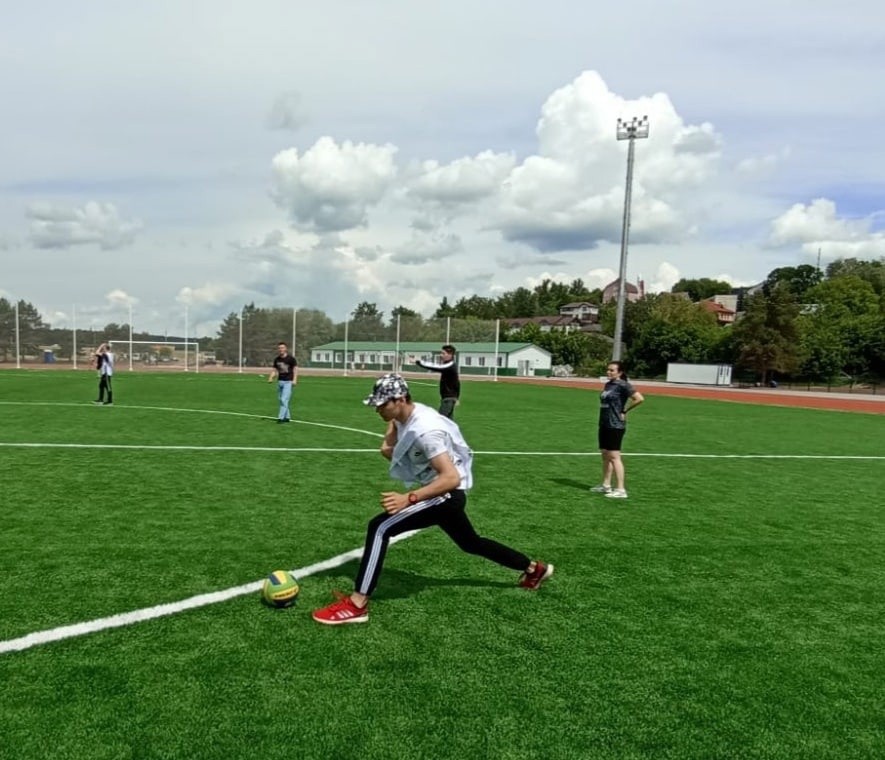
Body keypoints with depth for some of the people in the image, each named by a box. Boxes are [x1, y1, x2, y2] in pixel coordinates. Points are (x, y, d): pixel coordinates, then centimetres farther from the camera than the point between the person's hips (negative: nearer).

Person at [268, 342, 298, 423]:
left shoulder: (291, 359, -6)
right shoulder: (277, 359, 10)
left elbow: (295, 369, -8)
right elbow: (274, 370, 15)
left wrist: (294, 380, -20)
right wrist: (271, 378, -3)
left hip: (288, 382, -6)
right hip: (280, 381, 6)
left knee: (284, 400, -13)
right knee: (281, 400, 10)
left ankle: (281, 418, -12)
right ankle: (287, 417, 20)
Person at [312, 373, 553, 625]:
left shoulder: (424, 429, -28)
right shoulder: (406, 415, -2)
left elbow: (451, 478, -35)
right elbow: (389, 450, 20)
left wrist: (408, 499, -43)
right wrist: (389, 447, -5)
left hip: (446, 495, -10)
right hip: (443, 495, 10)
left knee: (380, 527, -21)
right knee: (471, 543, 29)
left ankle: (356, 605, -18)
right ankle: (534, 568, 46)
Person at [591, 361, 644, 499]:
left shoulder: (623, 385, -12)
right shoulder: (608, 385, 12)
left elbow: (639, 399, -20)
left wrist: (624, 411, -13)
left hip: (615, 426, -9)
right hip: (604, 424, 9)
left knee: (614, 456, -8)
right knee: (605, 455, 14)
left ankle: (620, 490, -5)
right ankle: (606, 485, 24)